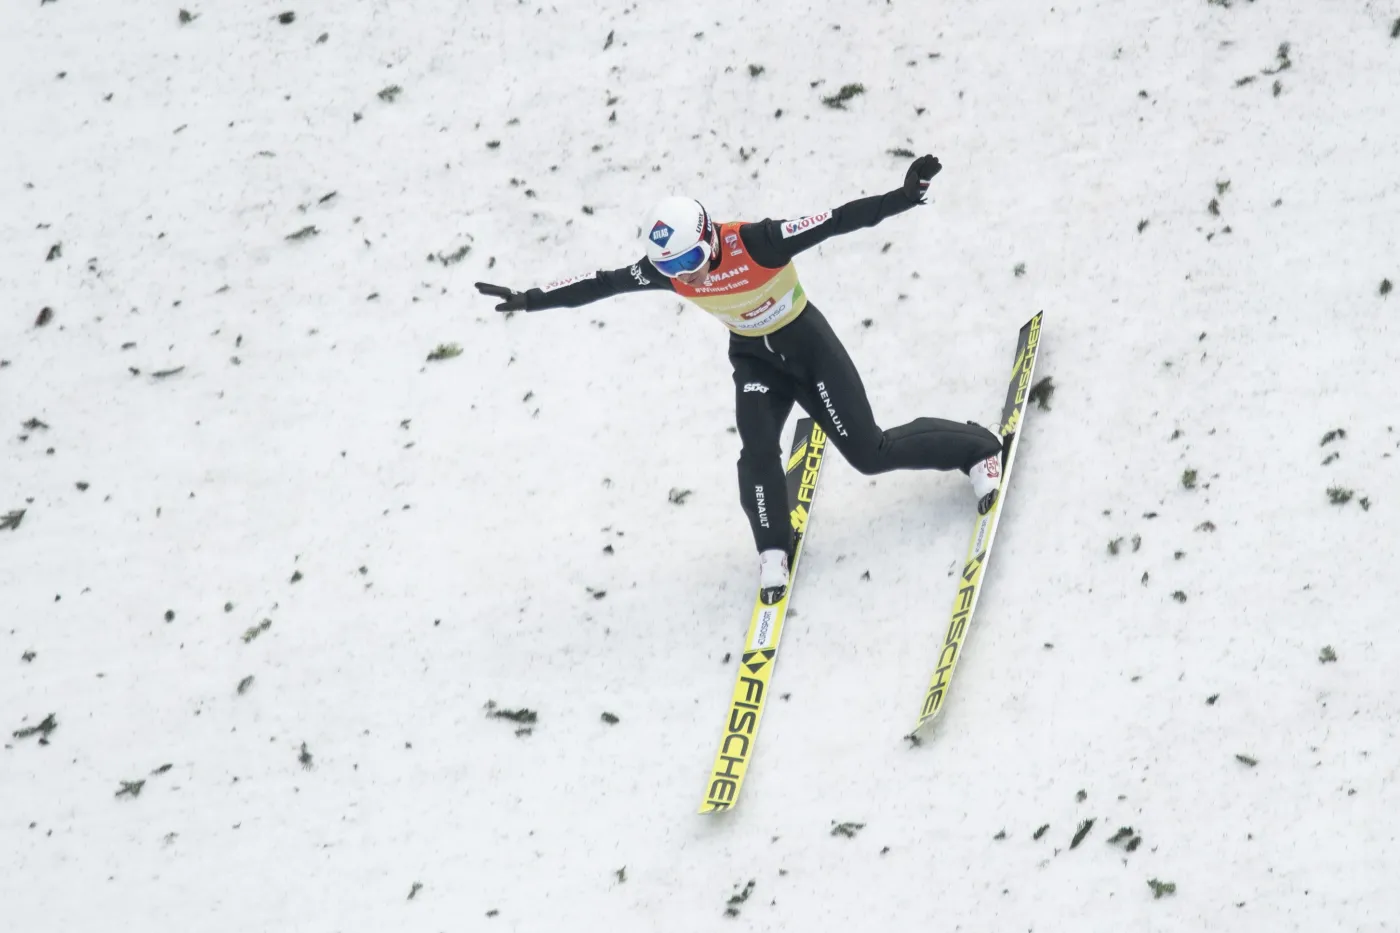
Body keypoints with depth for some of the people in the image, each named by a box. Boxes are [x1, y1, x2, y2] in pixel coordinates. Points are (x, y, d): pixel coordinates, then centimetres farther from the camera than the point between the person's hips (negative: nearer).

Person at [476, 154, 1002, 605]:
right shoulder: (666, 269, -19)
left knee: (870, 453, -2)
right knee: (757, 451, -18)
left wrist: (901, 199, -47)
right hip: (754, 358, 4)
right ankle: (773, 550, 3)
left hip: (808, 344, -4)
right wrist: (530, 301, -8)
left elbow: (836, 221, -37)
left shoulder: (757, 243, -33)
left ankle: (977, 449, 19)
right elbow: (600, 284, -9)